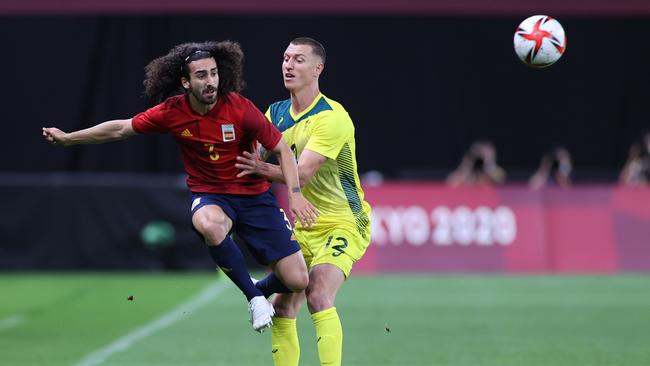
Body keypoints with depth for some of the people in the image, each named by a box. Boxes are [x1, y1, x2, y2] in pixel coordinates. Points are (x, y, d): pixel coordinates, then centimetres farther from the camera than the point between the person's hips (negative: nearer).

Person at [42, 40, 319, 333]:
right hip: (209, 196, 0)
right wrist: (67, 138, 9)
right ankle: (254, 298, -21)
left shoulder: (240, 109, -17)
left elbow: (281, 149, -8)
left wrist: (295, 193, -21)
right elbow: (121, 128, 5)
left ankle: (262, 289, 28)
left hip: (253, 196, 0)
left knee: (297, 281, -11)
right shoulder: (171, 112, -10)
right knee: (208, 223, -41)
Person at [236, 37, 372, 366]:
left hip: (343, 224, -7)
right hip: (304, 227, 7)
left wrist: (263, 169, -44)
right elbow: (250, 154, 4)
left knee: (318, 297, -26)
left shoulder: (332, 117, -18)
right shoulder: (276, 113, 5)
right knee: (282, 308, 1)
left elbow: (302, 173, -28)